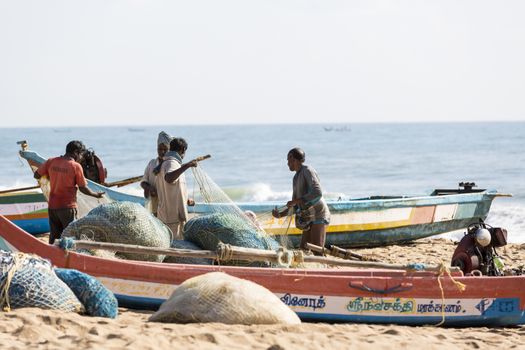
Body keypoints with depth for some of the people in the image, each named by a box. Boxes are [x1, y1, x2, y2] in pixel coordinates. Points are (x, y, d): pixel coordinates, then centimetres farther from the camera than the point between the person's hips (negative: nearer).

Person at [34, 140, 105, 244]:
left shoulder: (51, 162, 1)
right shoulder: (76, 166, -12)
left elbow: (36, 175, 5)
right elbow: (83, 188, -7)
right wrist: (96, 195, 9)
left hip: (52, 206, 5)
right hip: (67, 207, -5)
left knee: (54, 237, 12)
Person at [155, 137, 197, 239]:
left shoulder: (164, 164, 18)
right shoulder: (172, 164, -13)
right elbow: (168, 179, -37)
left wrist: (186, 201, 31)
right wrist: (187, 165, -40)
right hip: (174, 217, -10)